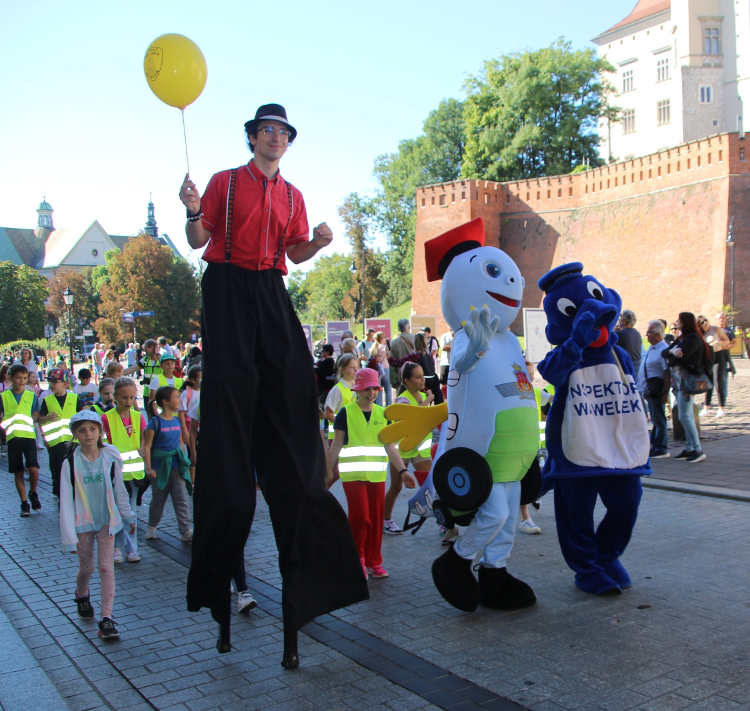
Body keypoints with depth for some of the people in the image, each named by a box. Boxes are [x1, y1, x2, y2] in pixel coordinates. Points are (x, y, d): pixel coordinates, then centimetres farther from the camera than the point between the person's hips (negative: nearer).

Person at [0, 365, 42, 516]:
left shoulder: (31, 396, 8)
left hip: (29, 435, 0)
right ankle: (24, 503, 14)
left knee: (33, 468, -12)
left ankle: (33, 493, 15)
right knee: (18, 472, 5)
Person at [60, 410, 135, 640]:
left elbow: (119, 490, 5)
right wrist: (70, 536, -14)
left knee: (106, 567, -3)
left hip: (107, 520, 0)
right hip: (83, 522, 0)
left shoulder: (110, 458, -8)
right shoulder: (71, 463, -13)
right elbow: (66, 502, -11)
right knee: (87, 567, 13)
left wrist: (128, 517, 13)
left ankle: (107, 618, 0)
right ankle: (82, 595, 45)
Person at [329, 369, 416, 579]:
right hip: (353, 473, -4)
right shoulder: (346, 413, -3)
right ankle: (357, 557, 12)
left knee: (376, 519, 5)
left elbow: (389, 445, 9)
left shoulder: (383, 414, 8)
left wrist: (403, 471, 2)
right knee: (360, 516, -11)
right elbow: (337, 444, 1)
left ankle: (373, 561, 20)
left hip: (376, 474, 4)